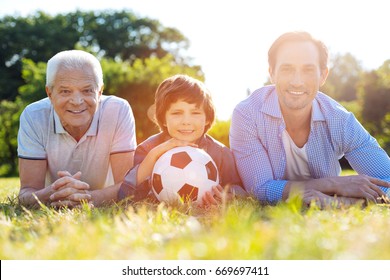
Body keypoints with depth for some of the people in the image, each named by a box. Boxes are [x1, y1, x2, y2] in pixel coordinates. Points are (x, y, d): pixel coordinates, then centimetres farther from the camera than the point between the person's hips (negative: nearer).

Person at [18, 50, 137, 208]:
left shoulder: (119, 111, -25)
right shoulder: (33, 117, -22)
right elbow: (27, 193, -24)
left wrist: (90, 198, -48)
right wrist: (52, 195, -48)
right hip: (53, 214, 0)